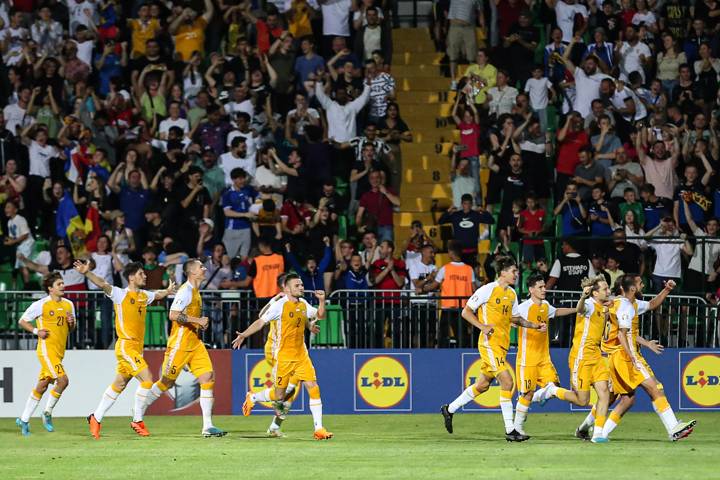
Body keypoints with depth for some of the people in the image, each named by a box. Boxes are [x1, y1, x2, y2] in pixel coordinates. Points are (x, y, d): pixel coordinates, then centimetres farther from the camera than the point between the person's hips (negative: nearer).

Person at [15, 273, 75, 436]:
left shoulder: (68, 304, 12)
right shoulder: (41, 305, -6)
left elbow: (70, 330, 21)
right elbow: (22, 321, 2)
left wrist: (71, 323, -2)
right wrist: (36, 331, -12)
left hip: (59, 351, 6)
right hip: (47, 349, -6)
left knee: (42, 386, 9)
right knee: (63, 380, -19)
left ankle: (24, 420, 16)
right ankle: (48, 413, -3)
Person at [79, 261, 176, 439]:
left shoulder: (144, 296, 13)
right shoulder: (120, 294, -9)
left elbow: (157, 295, 39)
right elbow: (103, 284, -25)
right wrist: (86, 273, -39)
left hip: (137, 347, 8)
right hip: (126, 345, -8)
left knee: (119, 384, 13)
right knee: (147, 378, -17)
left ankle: (96, 418, 22)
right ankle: (137, 420, -10)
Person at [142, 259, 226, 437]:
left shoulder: (195, 291, 15)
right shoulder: (186, 291, -15)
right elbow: (173, 315, -24)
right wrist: (197, 320, -21)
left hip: (195, 343, 8)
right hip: (180, 343, -8)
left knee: (208, 378, -4)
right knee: (167, 381, 1)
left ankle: (208, 426, -6)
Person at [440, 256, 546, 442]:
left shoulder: (511, 294, 13)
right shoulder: (488, 290, -10)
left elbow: (514, 318, 27)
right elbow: (466, 312, -7)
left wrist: (535, 326, 14)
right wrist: (482, 326, -20)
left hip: (502, 345, 9)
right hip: (490, 343, -9)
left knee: (482, 385, 15)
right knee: (507, 382, -16)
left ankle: (449, 409, 33)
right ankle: (510, 431, -15)